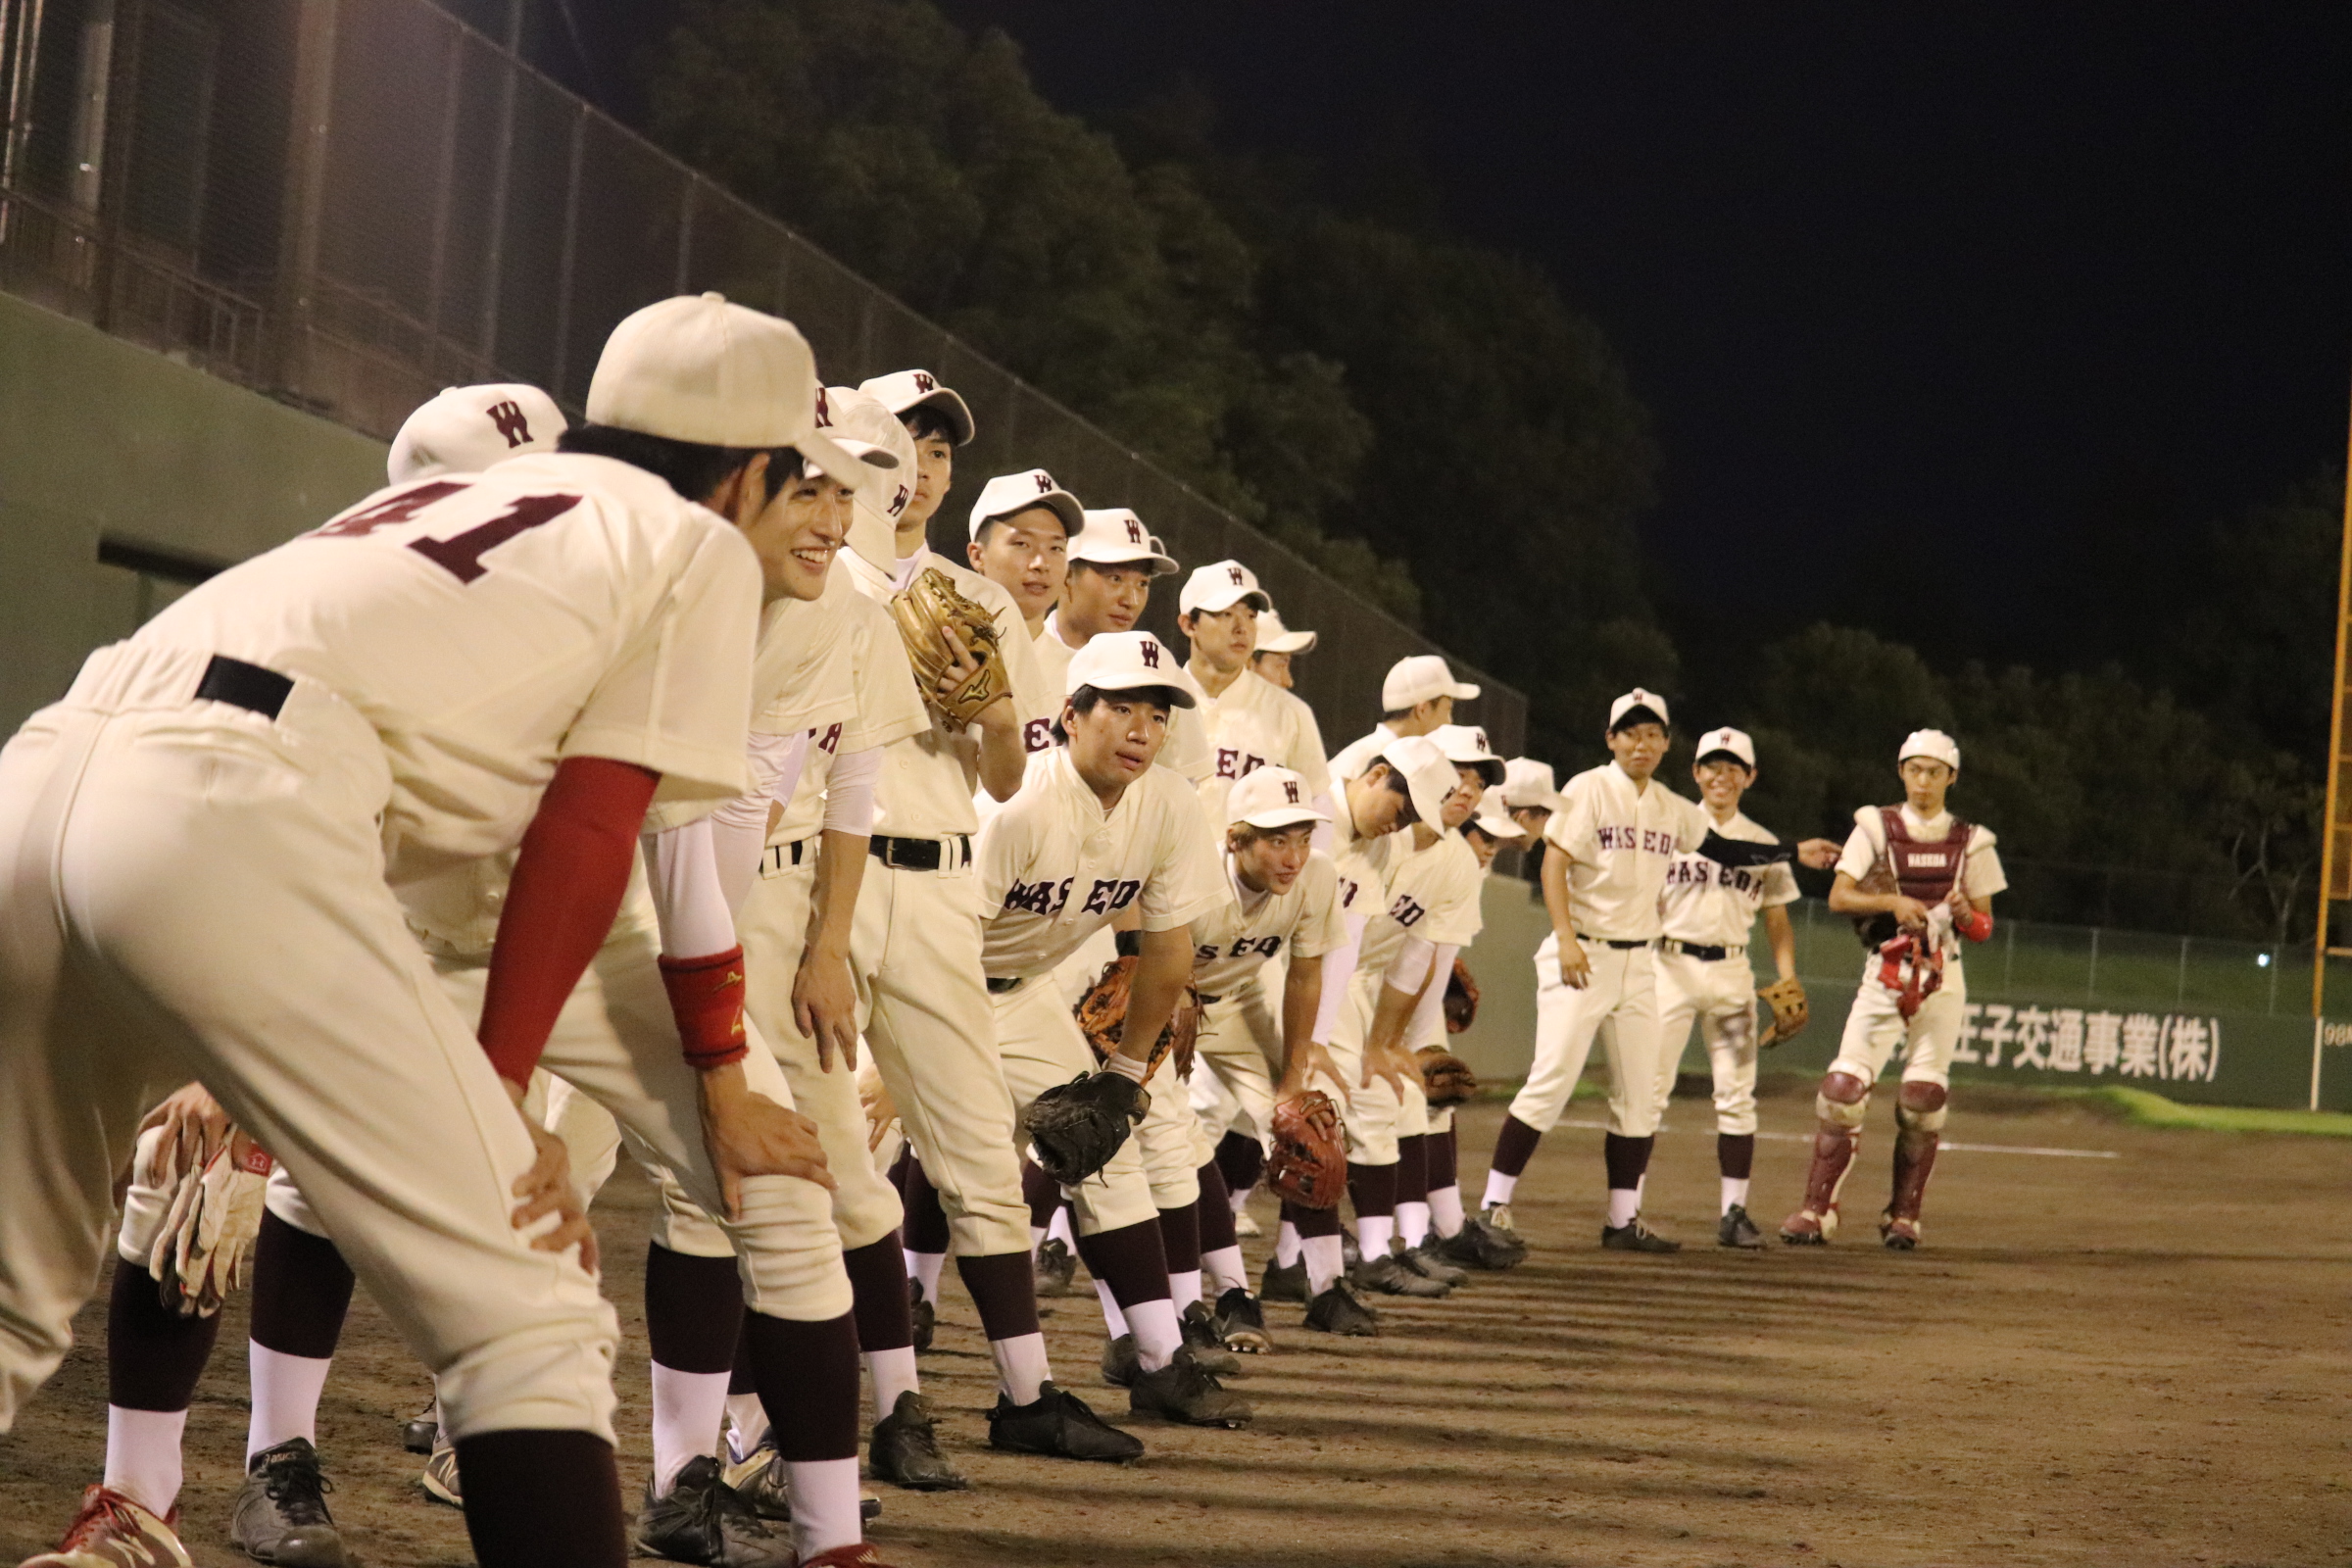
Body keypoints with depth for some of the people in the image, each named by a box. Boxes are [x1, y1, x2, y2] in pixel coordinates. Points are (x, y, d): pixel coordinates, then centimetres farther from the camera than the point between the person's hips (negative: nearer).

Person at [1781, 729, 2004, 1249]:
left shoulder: (1970, 842, 8)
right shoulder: (1875, 827, 4)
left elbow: (1984, 928, 8)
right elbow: (1838, 897, -4)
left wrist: (1964, 912, -14)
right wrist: (1891, 902, -20)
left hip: (1943, 978, 1)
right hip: (1884, 974, -1)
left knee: (1923, 1097, -4)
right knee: (1845, 1086, -10)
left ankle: (1904, 1216, 8)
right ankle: (1817, 1210, -5)